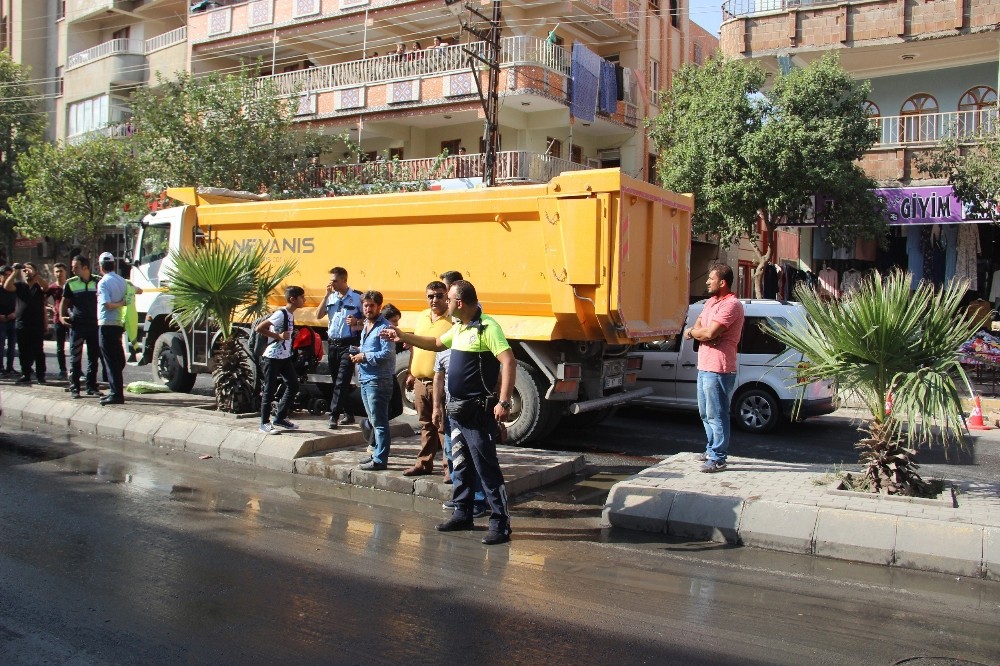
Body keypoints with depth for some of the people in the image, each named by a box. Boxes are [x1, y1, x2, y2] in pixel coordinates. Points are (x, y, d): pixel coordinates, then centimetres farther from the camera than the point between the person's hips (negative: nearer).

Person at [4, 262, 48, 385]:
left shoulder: (39, 286, 4)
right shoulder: (19, 285, 10)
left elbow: (46, 286, -18)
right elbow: (6, 286, -7)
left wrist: (34, 273, -25)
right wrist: (15, 272, -13)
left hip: (37, 325, -3)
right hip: (22, 324, 3)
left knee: (38, 351, 1)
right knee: (23, 352, 7)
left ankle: (40, 375, 4)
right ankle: (25, 375, 13)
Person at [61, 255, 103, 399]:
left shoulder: (98, 282, 4)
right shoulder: (71, 283, 4)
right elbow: (64, 301, 9)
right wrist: (62, 316, -6)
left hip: (94, 324, 1)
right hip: (77, 325, -1)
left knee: (94, 357, 7)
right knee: (75, 358, 0)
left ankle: (92, 387, 16)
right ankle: (74, 388, 6)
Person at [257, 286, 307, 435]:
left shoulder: (291, 314, 8)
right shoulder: (281, 314, -19)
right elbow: (259, 328, -23)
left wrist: (292, 334, 4)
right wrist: (278, 336, -23)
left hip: (285, 357, 9)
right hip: (273, 357, -9)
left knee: (293, 386, 9)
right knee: (270, 390, -1)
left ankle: (280, 418, 20)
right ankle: (265, 423, 8)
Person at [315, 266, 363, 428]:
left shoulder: (357, 297, -5)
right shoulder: (331, 297, 9)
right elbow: (319, 316, 0)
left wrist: (357, 321, -20)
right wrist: (326, 295, -5)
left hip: (349, 344, -6)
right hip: (332, 343, 6)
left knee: (341, 382, -10)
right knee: (337, 381, 11)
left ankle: (334, 415, -9)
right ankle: (348, 414, 21)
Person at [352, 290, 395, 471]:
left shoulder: (383, 327, -12)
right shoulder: (365, 326, 17)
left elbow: (387, 354, -20)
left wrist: (364, 356, -15)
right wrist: (358, 353, 7)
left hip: (378, 380, -10)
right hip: (365, 379, 10)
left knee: (379, 422, -6)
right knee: (374, 421, 17)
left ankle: (380, 460, -2)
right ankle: (378, 454, 26)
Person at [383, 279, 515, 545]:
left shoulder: (487, 327, -16)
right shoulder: (459, 328, 13)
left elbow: (509, 362, -23)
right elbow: (436, 343, 32)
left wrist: (503, 403, -28)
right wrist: (403, 337, 28)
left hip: (478, 413, -9)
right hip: (457, 410, 10)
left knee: (487, 469, -6)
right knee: (460, 466, 17)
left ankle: (500, 524, -1)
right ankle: (463, 515, 28)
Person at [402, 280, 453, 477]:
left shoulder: (453, 320, -8)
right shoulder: (421, 317, 13)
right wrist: (410, 374, 18)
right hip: (420, 381, 7)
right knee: (426, 425, 16)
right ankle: (424, 463, 25)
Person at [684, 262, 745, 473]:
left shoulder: (731, 305, -15)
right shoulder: (711, 301, 17)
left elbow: (710, 332, -23)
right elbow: (698, 324, 13)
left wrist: (692, 332, -3)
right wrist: (702, 333, -11)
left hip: (719, 369, -10)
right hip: (704, 367, 10)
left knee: (716, 415, -6)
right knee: (706, 413, 19)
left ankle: (717, 459, -1)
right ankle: (712, 450, 32)